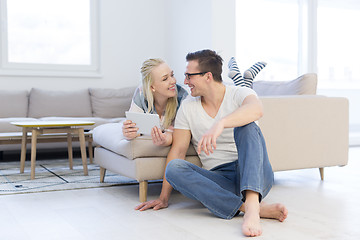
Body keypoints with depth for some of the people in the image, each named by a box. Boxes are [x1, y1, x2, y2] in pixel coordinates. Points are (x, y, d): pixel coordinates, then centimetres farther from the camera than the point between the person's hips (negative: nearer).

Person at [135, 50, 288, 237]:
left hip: (255, 178, -3)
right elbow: (178, 150, 4)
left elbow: (256, 109, -29)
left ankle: (252, 205, -45)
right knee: (174, 167, -24)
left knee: (245, 126, -26)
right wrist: (164, 197, -1)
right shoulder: (188, 107, 8)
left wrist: (220, 124, -46)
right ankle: (261, 208, -34)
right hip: (221, 182, 3)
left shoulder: (239, 94, -4)